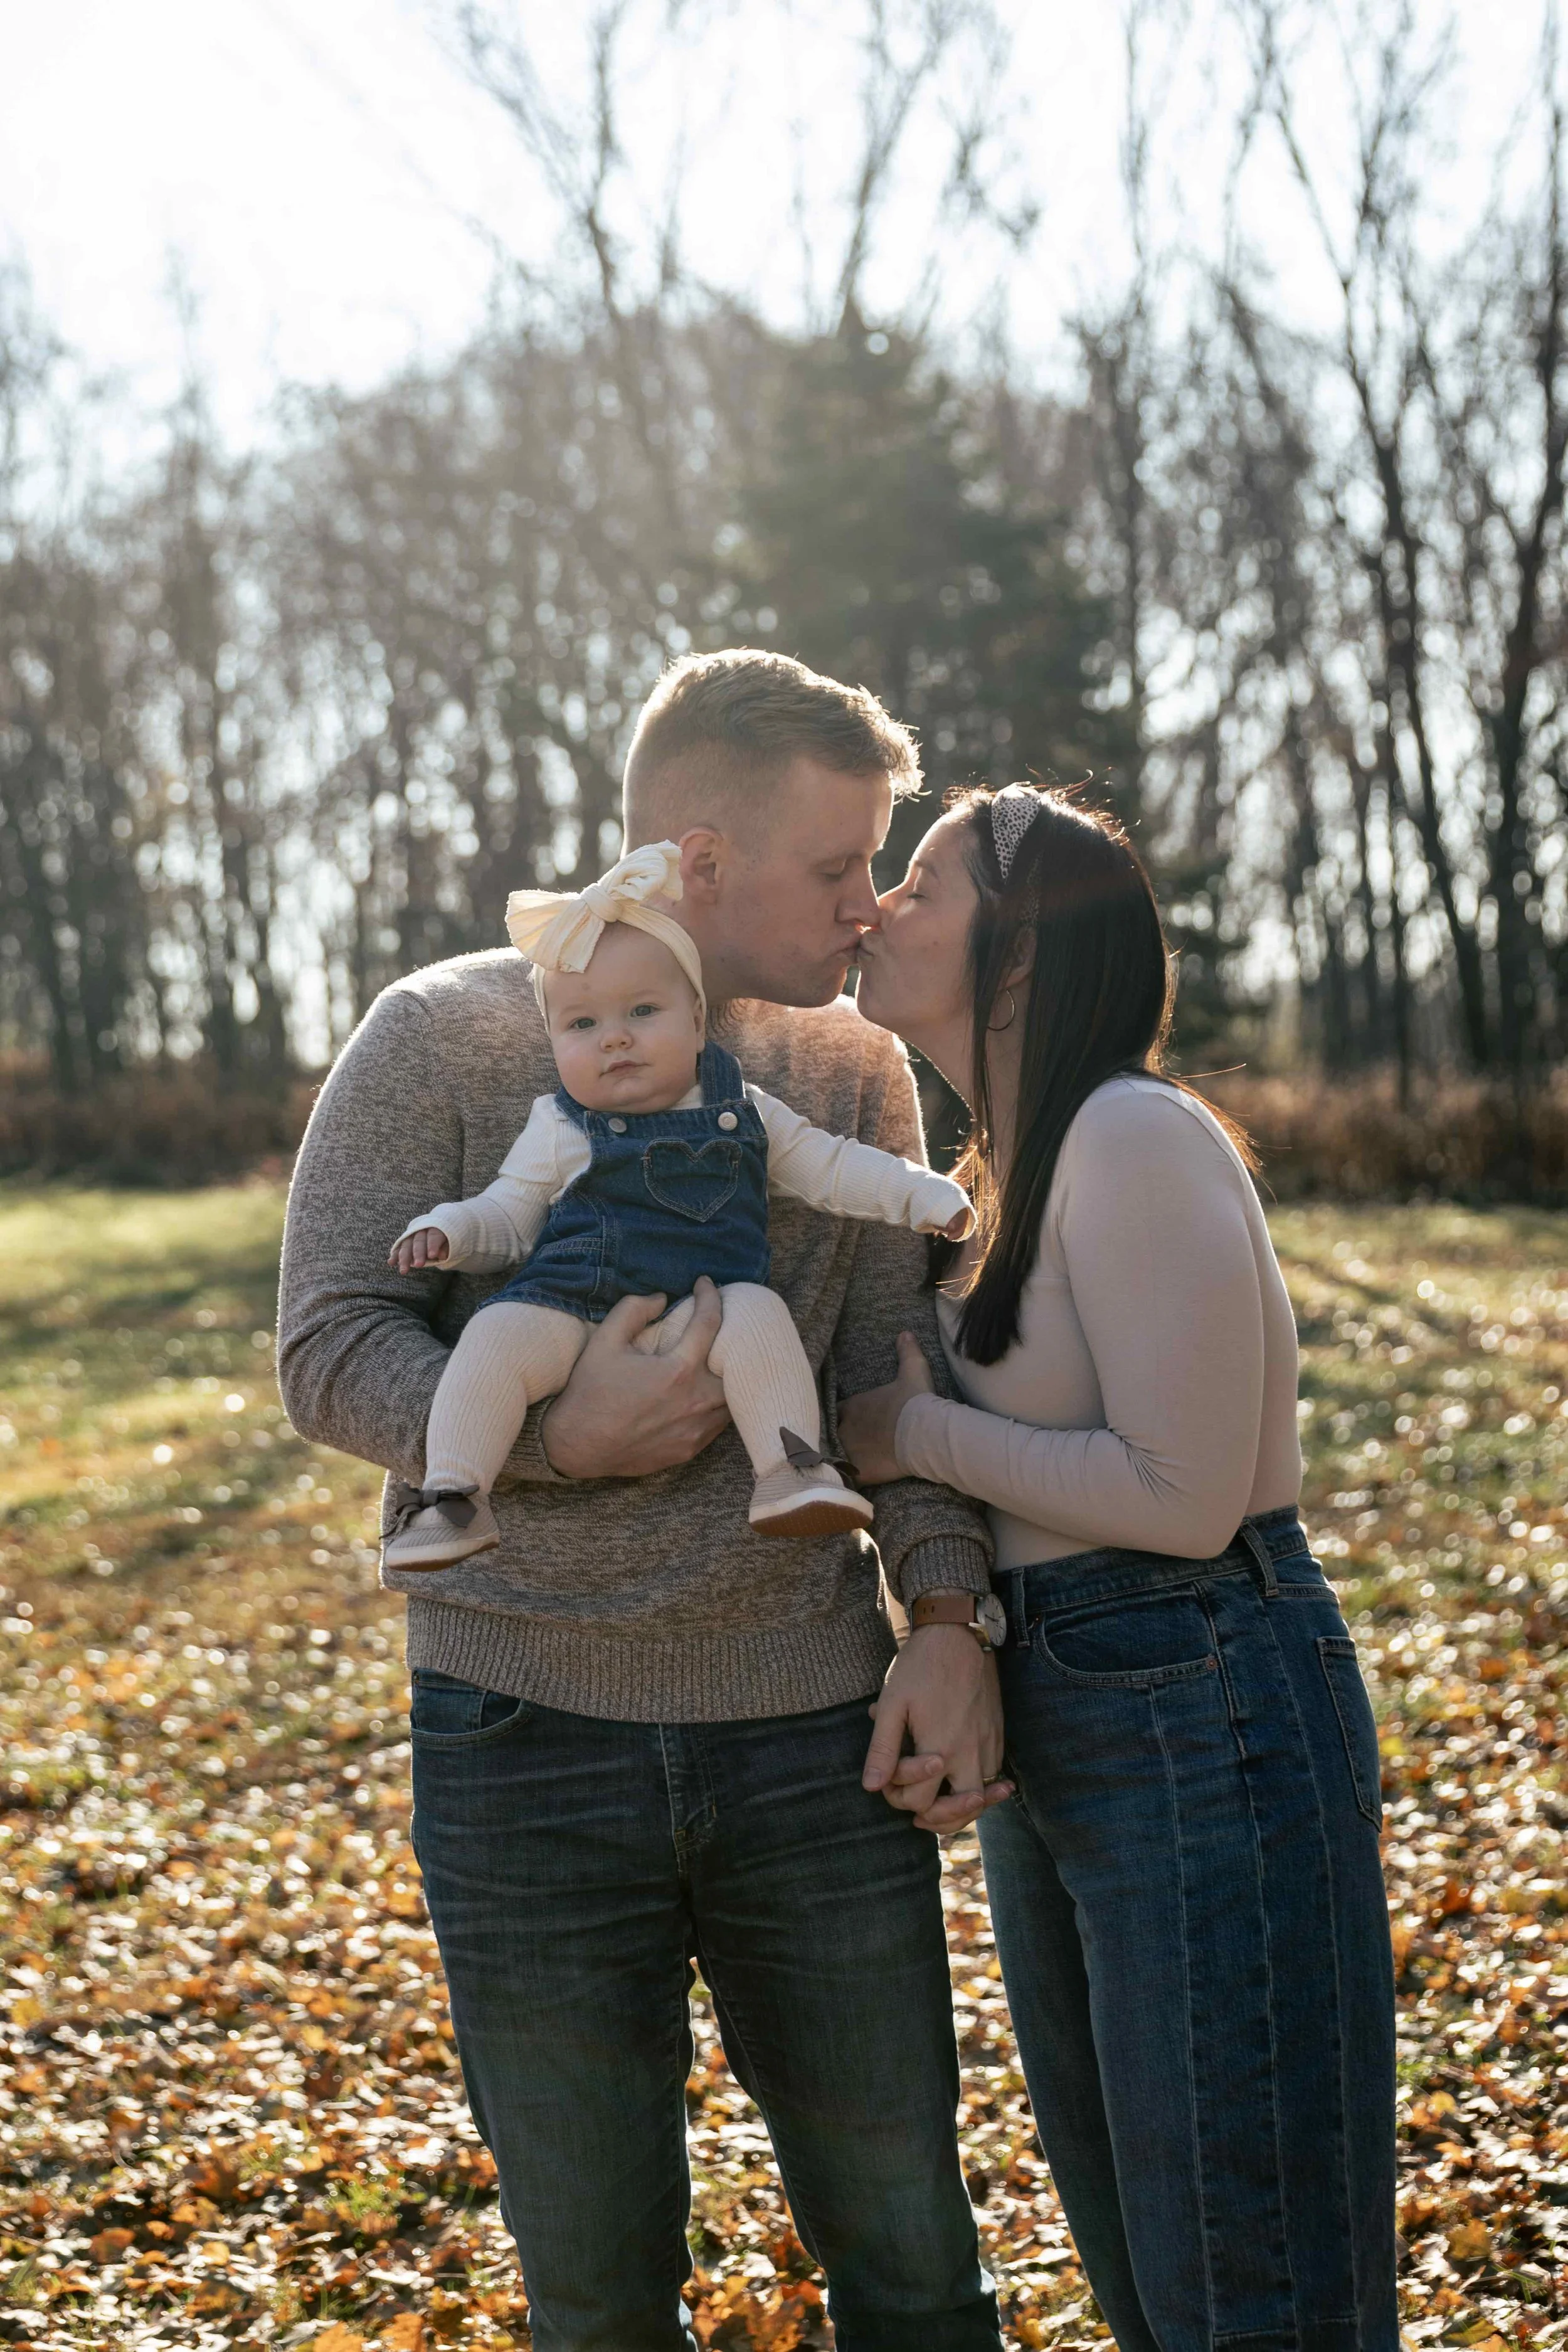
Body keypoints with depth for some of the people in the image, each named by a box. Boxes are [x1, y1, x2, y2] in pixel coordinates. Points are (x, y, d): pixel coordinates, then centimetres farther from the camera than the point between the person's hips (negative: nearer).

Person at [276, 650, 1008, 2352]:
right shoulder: (444, 1038, -3)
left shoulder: (853, 1070, 8)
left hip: (811, 1743, 3)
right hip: (525, 1746, -2)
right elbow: (331, 1352, -7)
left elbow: (893, 1369, 4)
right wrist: (556, 1441, -22)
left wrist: (948, 1614, -10)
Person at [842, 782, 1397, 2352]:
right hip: (1052, 1719, 10)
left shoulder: (1136, 1139, -18)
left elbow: (1183, 1496, -22)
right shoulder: (999, 1172, 12)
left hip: (1202, 1719, -10)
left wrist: (915, 1432, -13)